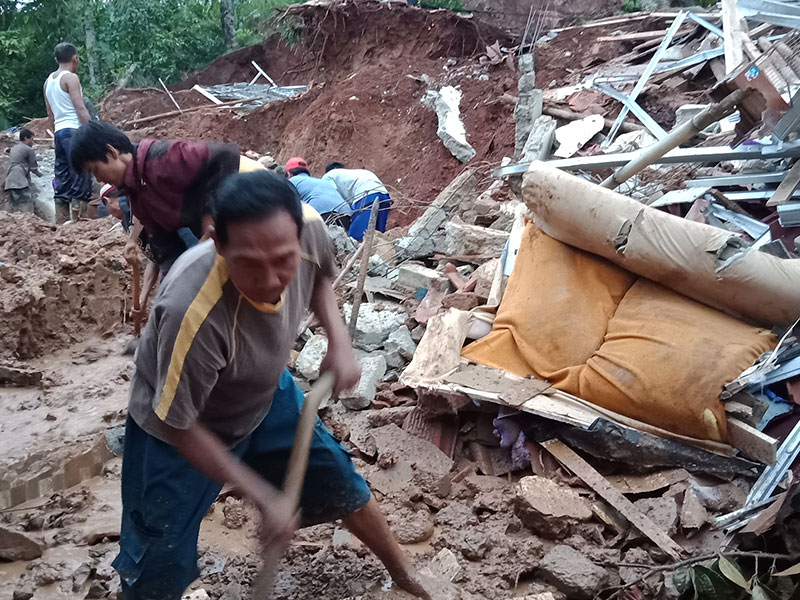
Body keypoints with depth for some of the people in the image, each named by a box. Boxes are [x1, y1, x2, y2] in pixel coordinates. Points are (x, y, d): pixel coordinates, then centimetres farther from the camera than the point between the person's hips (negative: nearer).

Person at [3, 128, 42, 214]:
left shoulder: (13, 148, 24)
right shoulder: (29, 150, 0)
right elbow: (33, 168, 2)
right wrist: (40, 174, 18)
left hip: (9, 182, 9)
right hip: (20, 181, -8)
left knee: (14, 209, 6)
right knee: (26, 208, -16)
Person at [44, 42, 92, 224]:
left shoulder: (48, 81, 18)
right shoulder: (71, 78, -6)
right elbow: (80, 109, -14)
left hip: (59, 132, 8)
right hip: (74, 131, -8)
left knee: (62, 180, 8)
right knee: (81, 178, -8)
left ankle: (62, 223, 8)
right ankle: (77, 222, -13)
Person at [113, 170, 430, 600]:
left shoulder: (310, 228, -30)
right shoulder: (195, 315, -45)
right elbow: (180, 426, -28)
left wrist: (339, 341, -18)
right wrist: (265, 498, -24)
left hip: (265, 396, 6)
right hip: (179, 428, -5)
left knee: (342, 485, 18)